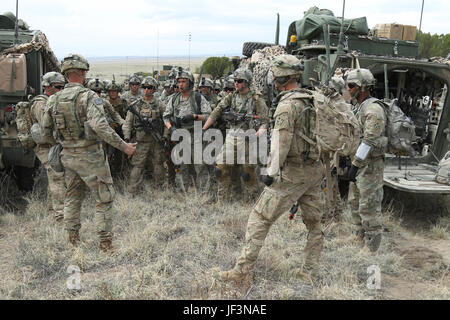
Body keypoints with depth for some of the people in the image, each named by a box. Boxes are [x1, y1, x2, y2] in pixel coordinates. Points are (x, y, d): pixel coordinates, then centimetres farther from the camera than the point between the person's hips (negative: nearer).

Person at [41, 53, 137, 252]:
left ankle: (72, 240, 28)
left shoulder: (53, 100, 4)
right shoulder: (88, 96, -15)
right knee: (104, 199, 4)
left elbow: (46, 132, 10)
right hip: (90, 155, -6)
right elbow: (100, 126, -27)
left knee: (73, 197, 20)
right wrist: (124, 146, -22)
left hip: (68, 156, 7)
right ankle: (105, 242, 6)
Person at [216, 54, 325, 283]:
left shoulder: (288, 104, -14)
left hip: (292, 172, -8)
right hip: (315, 170, 9)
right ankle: (310, 271, 26)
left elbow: (281, 141, -21)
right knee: (313, 221, 16)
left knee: (260, 217, -2)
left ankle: (243, 270, 2)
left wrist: (271, 172, -15)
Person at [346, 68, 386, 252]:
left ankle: (372, 246, 6)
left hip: (370, 165, -10)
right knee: (355, 202, 18)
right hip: (360, 163, 10)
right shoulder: (358, 108, 13)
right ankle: (360, 237, 31)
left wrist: (355, 164, -25)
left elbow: (369, 141, -25)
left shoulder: (373, 110, -19)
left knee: (369, 206, -4)